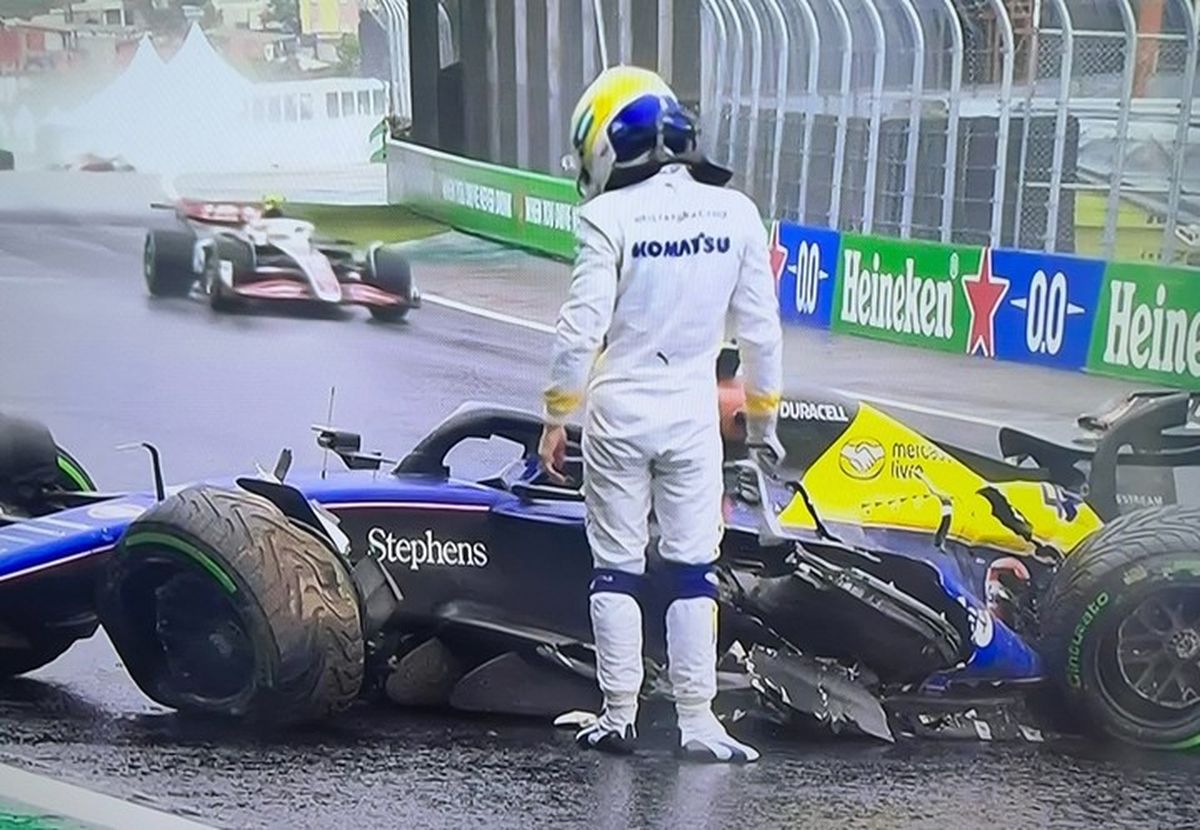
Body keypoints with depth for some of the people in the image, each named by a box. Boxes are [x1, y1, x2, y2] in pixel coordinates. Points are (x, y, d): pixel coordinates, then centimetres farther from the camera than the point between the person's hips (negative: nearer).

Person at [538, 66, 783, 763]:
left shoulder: (609, 216, -12)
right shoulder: (737, 213, -1)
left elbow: (581, 327, -14)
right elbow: (761, 328, 2)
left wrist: (557, 415, -2)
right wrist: (763, 413, 14)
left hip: (616, 413, -2)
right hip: (693, 413, 2)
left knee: (617, 568, 8)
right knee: (693, 569, 8)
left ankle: (620, 717, 14)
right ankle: (697, 721, 8)